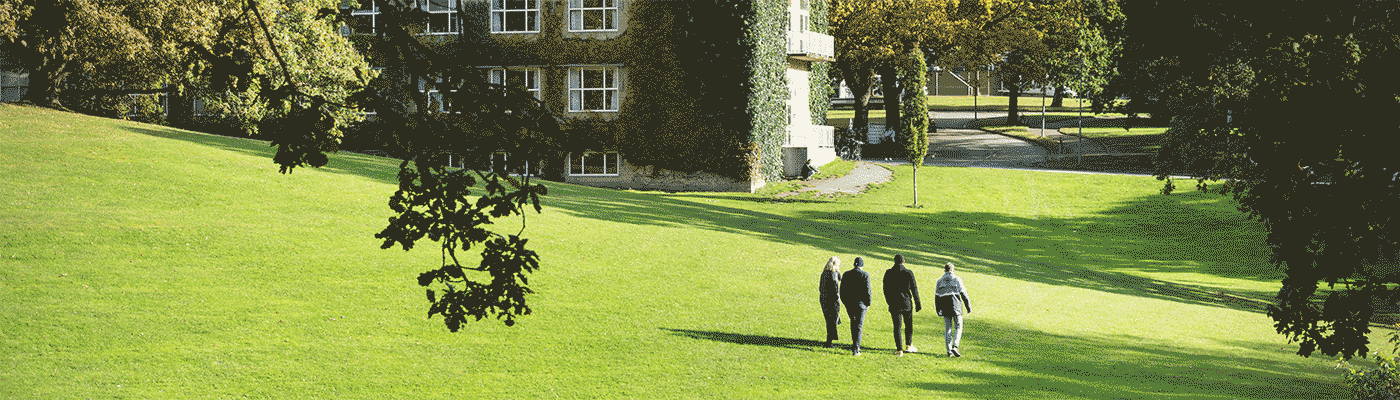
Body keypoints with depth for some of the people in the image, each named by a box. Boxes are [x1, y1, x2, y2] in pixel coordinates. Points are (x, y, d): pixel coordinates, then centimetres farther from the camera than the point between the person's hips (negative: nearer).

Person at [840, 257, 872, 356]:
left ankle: (855, 345, 25)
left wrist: (844, 302, 14)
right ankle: (855, 349, -6)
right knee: (859, 325, 0)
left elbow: (842, 290, 5)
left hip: (849, 303, 3)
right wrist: (868, 303, 1)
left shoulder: (846, 275, 2)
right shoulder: (865, 275, -8)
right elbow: (867, 290, -9)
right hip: (860, 303, -3)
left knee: (853, 322, 21)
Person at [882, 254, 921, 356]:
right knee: (909, 324, 18)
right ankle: (908, 346, 21)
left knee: (897, 326, 4)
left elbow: (885, 289, 3)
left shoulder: (888, 273, -4)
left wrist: (889, 301, 16)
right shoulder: (909, 273, -7)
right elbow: (914, 289, -4)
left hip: (894, 304, 1)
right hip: (907, 302, 0)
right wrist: (918, 304, 3)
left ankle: (899, 350, 1)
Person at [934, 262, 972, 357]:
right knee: (958, 327, 4)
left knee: (948, 329, 9)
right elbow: (963, 294, -4)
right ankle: (955, 347, -16)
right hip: (956, 306, -3)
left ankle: (949, 351, 6)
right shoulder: (957, 279, -2)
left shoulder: (940, 281, 7)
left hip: (944, 306, 3)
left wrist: (939, 310, 16)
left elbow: (937, 295, 9)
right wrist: (968, 306, 2)